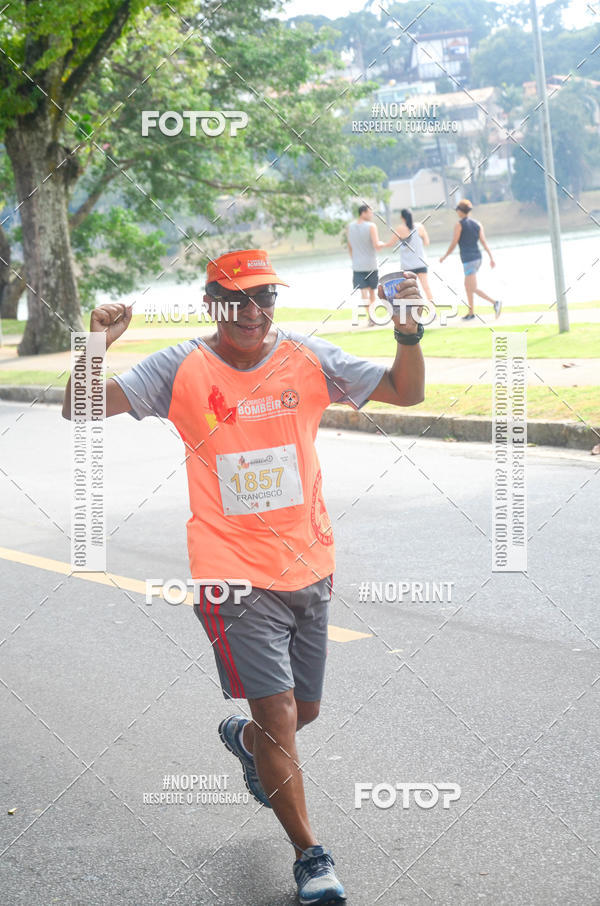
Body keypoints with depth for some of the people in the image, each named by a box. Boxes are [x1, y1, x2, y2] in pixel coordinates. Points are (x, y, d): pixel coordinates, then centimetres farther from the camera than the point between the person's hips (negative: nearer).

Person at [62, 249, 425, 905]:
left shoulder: (308, 359, -1)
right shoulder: (181, 369, -9)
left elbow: (405, 392, -1)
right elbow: (82, 410, -12)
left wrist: (408, 336, -20)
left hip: (307, 568, 4)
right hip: (234, 577, -4)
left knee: (303, 712, 17)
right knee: (278, 714, -7)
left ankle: (244, 738, 54)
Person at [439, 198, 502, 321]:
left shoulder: (459, 224, -8)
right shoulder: (477, 223, 9)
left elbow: (453, 244, -7)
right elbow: (484, 242, 4)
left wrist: (444, 257, 6)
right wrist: (491, 258, 1)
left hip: (468, 259, -8)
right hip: (478, 257, 8)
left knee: (474, 289, -9)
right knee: (467, 285, 19)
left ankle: (495, 302, -24)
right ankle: (471, 313, 16)